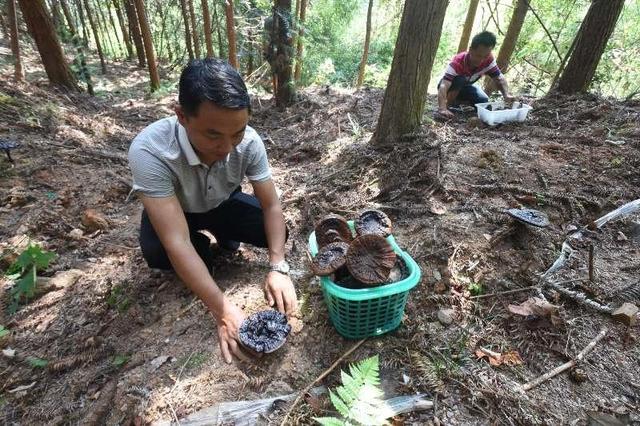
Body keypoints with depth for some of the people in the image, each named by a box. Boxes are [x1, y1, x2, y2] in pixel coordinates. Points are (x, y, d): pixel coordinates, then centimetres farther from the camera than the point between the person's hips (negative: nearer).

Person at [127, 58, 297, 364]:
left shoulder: (249, 141, -30)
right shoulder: (149, 151, -40)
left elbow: (271, 206, -22)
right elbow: (177, 243, -42)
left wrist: (278, 267, -35)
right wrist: (223, 311, -45)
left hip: (223, 203, 2)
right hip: (173, 211, -2)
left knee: (276, 232, -19)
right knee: (157, 253, -33)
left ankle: (222, 234, 12)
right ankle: (203, 249, 2)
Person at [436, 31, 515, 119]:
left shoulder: (489, 60, -22)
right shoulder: (457, 62, -37)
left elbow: (499, 78, -16)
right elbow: (443, 86, -48)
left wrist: (507, 95, -37)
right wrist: (442, 109, -63)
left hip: (465, 87, 5)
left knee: (483, 101, -15)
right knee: (460, 80, -36)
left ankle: (458, 100, 10)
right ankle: (447, 106, -16)